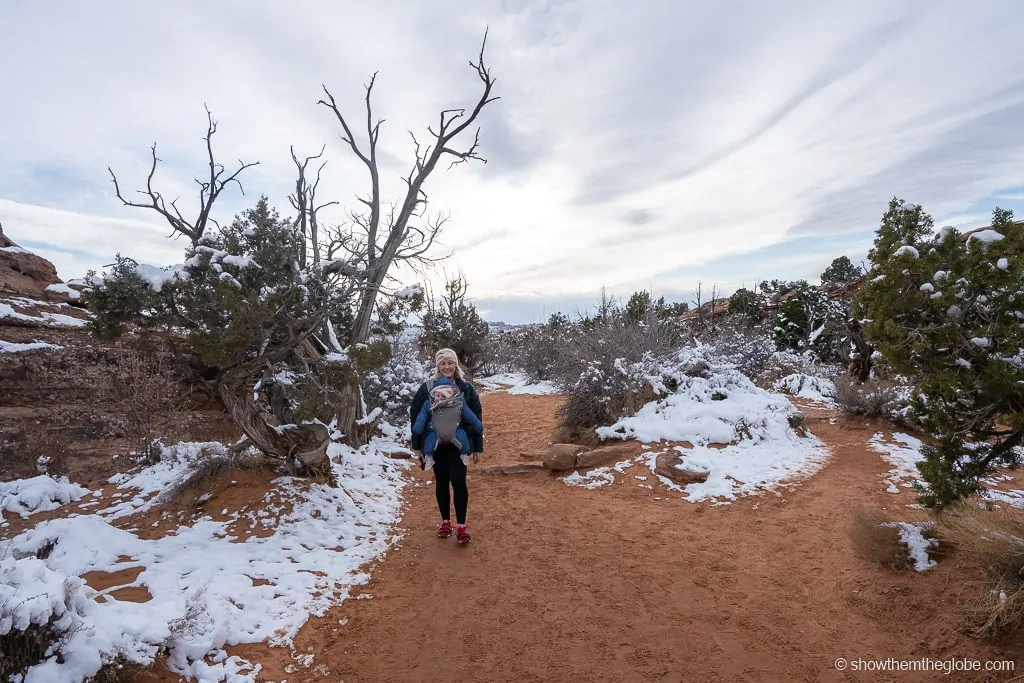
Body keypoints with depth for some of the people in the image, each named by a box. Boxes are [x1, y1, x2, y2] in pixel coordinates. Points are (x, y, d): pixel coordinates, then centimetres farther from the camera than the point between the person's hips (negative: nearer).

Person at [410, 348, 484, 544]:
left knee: (458, 482, -6)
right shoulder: (427, 388, -3)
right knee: (441, 483, 12)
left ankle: (461, 526, 6)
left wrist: (477, 447, 0)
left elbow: (476, 418, 1)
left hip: (458, 444, -1)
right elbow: (415, 416, 1)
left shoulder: (466, 388, -2)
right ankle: (445, 521, 28)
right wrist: (417, 445, 0)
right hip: (435, 445, 1)